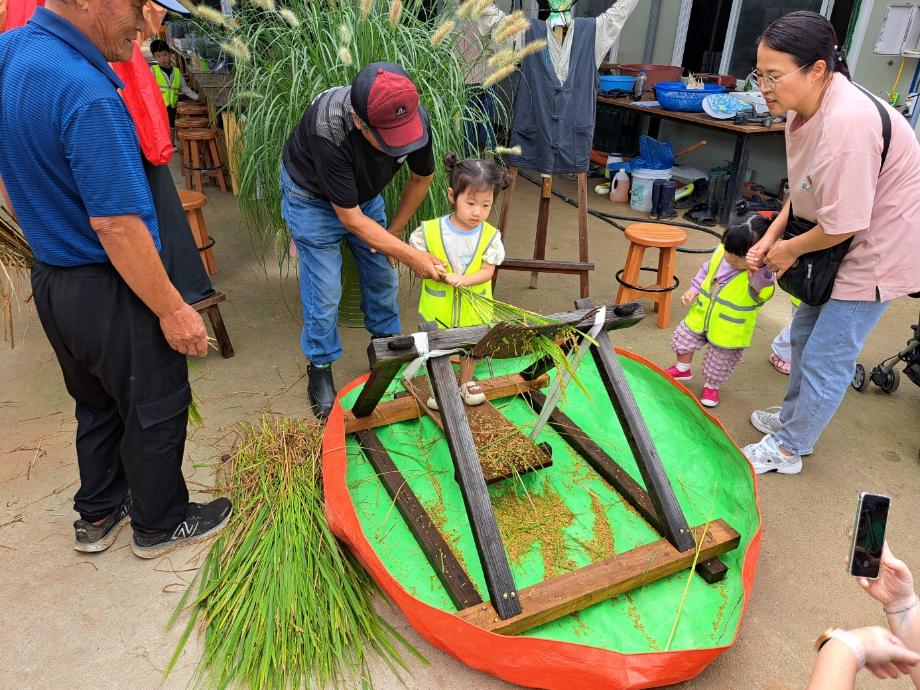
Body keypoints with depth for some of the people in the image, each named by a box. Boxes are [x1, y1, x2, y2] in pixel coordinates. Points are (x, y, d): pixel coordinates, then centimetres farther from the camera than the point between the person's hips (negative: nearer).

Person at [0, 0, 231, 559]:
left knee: (97, 404, 24)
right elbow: (115, 224, -27)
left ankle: (98, 514, 42)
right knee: (156, 409, 11)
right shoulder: (86, 93, -26)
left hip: (50, 278, 9)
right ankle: (161, 523, 31)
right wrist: (172, 309, -20)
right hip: (107, 291, -9)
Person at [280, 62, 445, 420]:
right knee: (324, 290, -6)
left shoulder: (415, 118, -28)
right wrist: (410, 254, -31)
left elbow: (421, 178, -5)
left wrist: (394, 231, 0)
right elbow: (349, 217, -32)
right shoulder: (327, 129, -42)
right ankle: (320, 369, 15)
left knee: (383, 276, 8)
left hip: (365, 192, 5)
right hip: (313, 197, -4)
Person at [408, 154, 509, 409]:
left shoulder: (490, 236, -13)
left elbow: (487, 271, -14)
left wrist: (464, 279, -31)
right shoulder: (430, 230, -16)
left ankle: (467, 381, 47)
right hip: (438, 307, -1)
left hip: (473, 309, 1)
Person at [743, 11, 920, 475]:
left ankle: (787, 449, 17)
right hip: (842, 245, 10)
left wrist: (791, 248, -12)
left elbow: (842, 225, -29)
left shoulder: (847, 123, -34)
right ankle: (793, 418, 41)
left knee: (825, 359, 0)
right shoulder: (805, 107, -4)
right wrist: (771, 236, 0)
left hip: (877, 251, -10)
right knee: (805, 335, 21)